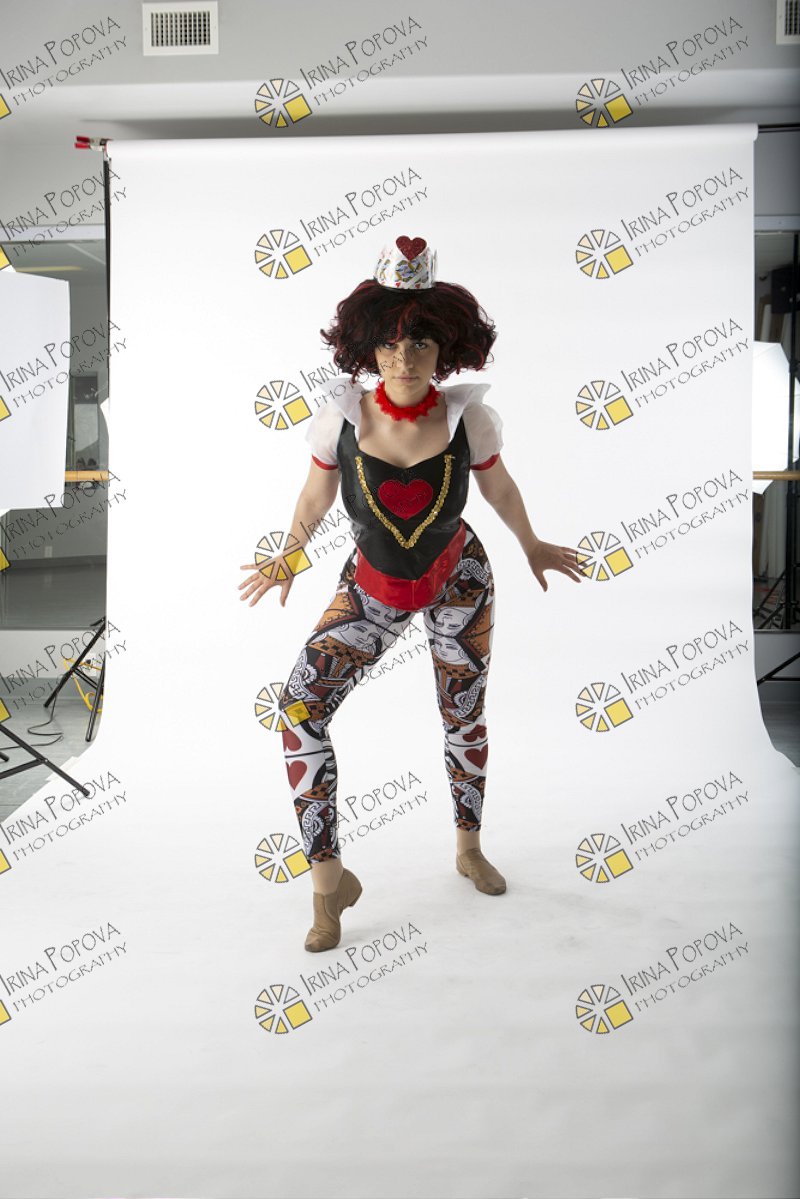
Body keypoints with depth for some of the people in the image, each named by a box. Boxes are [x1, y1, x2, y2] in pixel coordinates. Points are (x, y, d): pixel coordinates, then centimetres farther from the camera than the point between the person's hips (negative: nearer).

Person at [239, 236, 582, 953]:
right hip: (372, 589, 0)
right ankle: (329, 878, -5)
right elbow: (316, 496, -1)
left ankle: (469, 847, 41)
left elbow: (499, 487, 1)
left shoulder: (466, 417, -20)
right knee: (299, 707, -17)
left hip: (460, 583, 1)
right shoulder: (343, 417, -20)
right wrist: (288, 560, 12)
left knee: (464, 719, 13)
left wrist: (532, 547, 15)